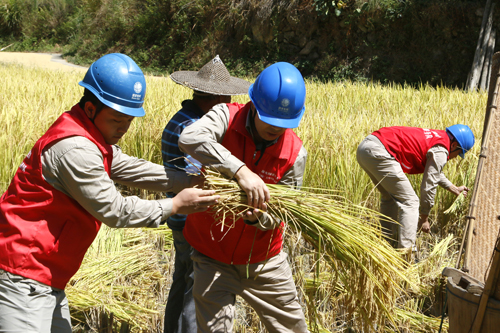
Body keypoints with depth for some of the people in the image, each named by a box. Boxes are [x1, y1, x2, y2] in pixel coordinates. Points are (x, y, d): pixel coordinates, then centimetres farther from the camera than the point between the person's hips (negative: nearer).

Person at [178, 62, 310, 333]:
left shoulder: (295, 153, -12)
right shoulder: (227, 117, -17)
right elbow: (190, 139, -39)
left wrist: (258, 218, -31)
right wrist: (240, 170, -47)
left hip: (263, 259, 3)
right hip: (214, 256, -2)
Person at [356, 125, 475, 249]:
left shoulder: (434, 137, 26)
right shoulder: (440, 151, -2)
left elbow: (434, 172, 43)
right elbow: (428, 186, -1)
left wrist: (455, 189, 51)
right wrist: (424, 218, 10)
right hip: (378, 153, -10)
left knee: (390, 198, 26)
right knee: (409, 201, -1)